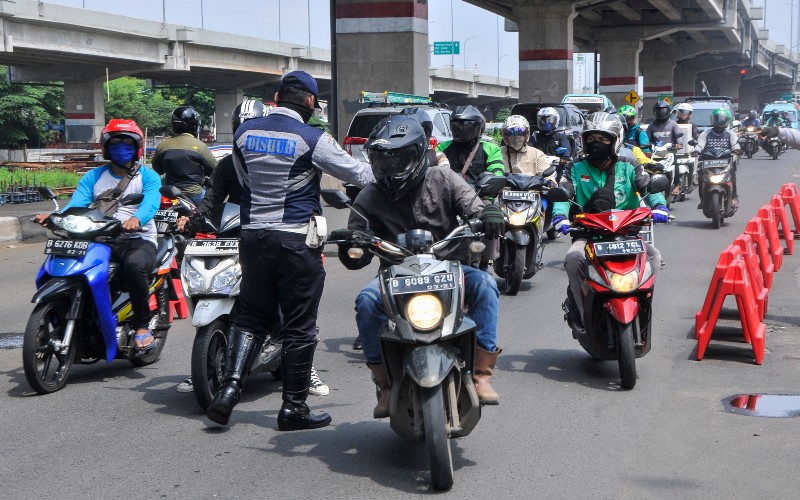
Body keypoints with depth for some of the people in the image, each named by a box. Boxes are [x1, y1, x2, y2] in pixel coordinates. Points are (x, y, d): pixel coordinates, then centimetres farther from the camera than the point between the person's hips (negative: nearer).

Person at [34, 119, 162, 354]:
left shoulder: (148, 176, 7)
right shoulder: (94, 176, 18)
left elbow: (151, 203, -14)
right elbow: (77, 202, 1)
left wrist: (136, 219, -38)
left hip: (139, 240, -4)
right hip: (101, 241, 4)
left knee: (134, 264, -38)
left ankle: (142, 326, -23)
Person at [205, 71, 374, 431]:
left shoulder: (244, 132, 5)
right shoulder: (312, 139, -10)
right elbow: (359, 174, -2)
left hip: (252, 236, 5)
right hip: (297, 240, -5)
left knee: (252, 316, 15)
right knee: (299, 326, 4)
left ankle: (229, 385, -2)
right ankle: (293, 408, 11)